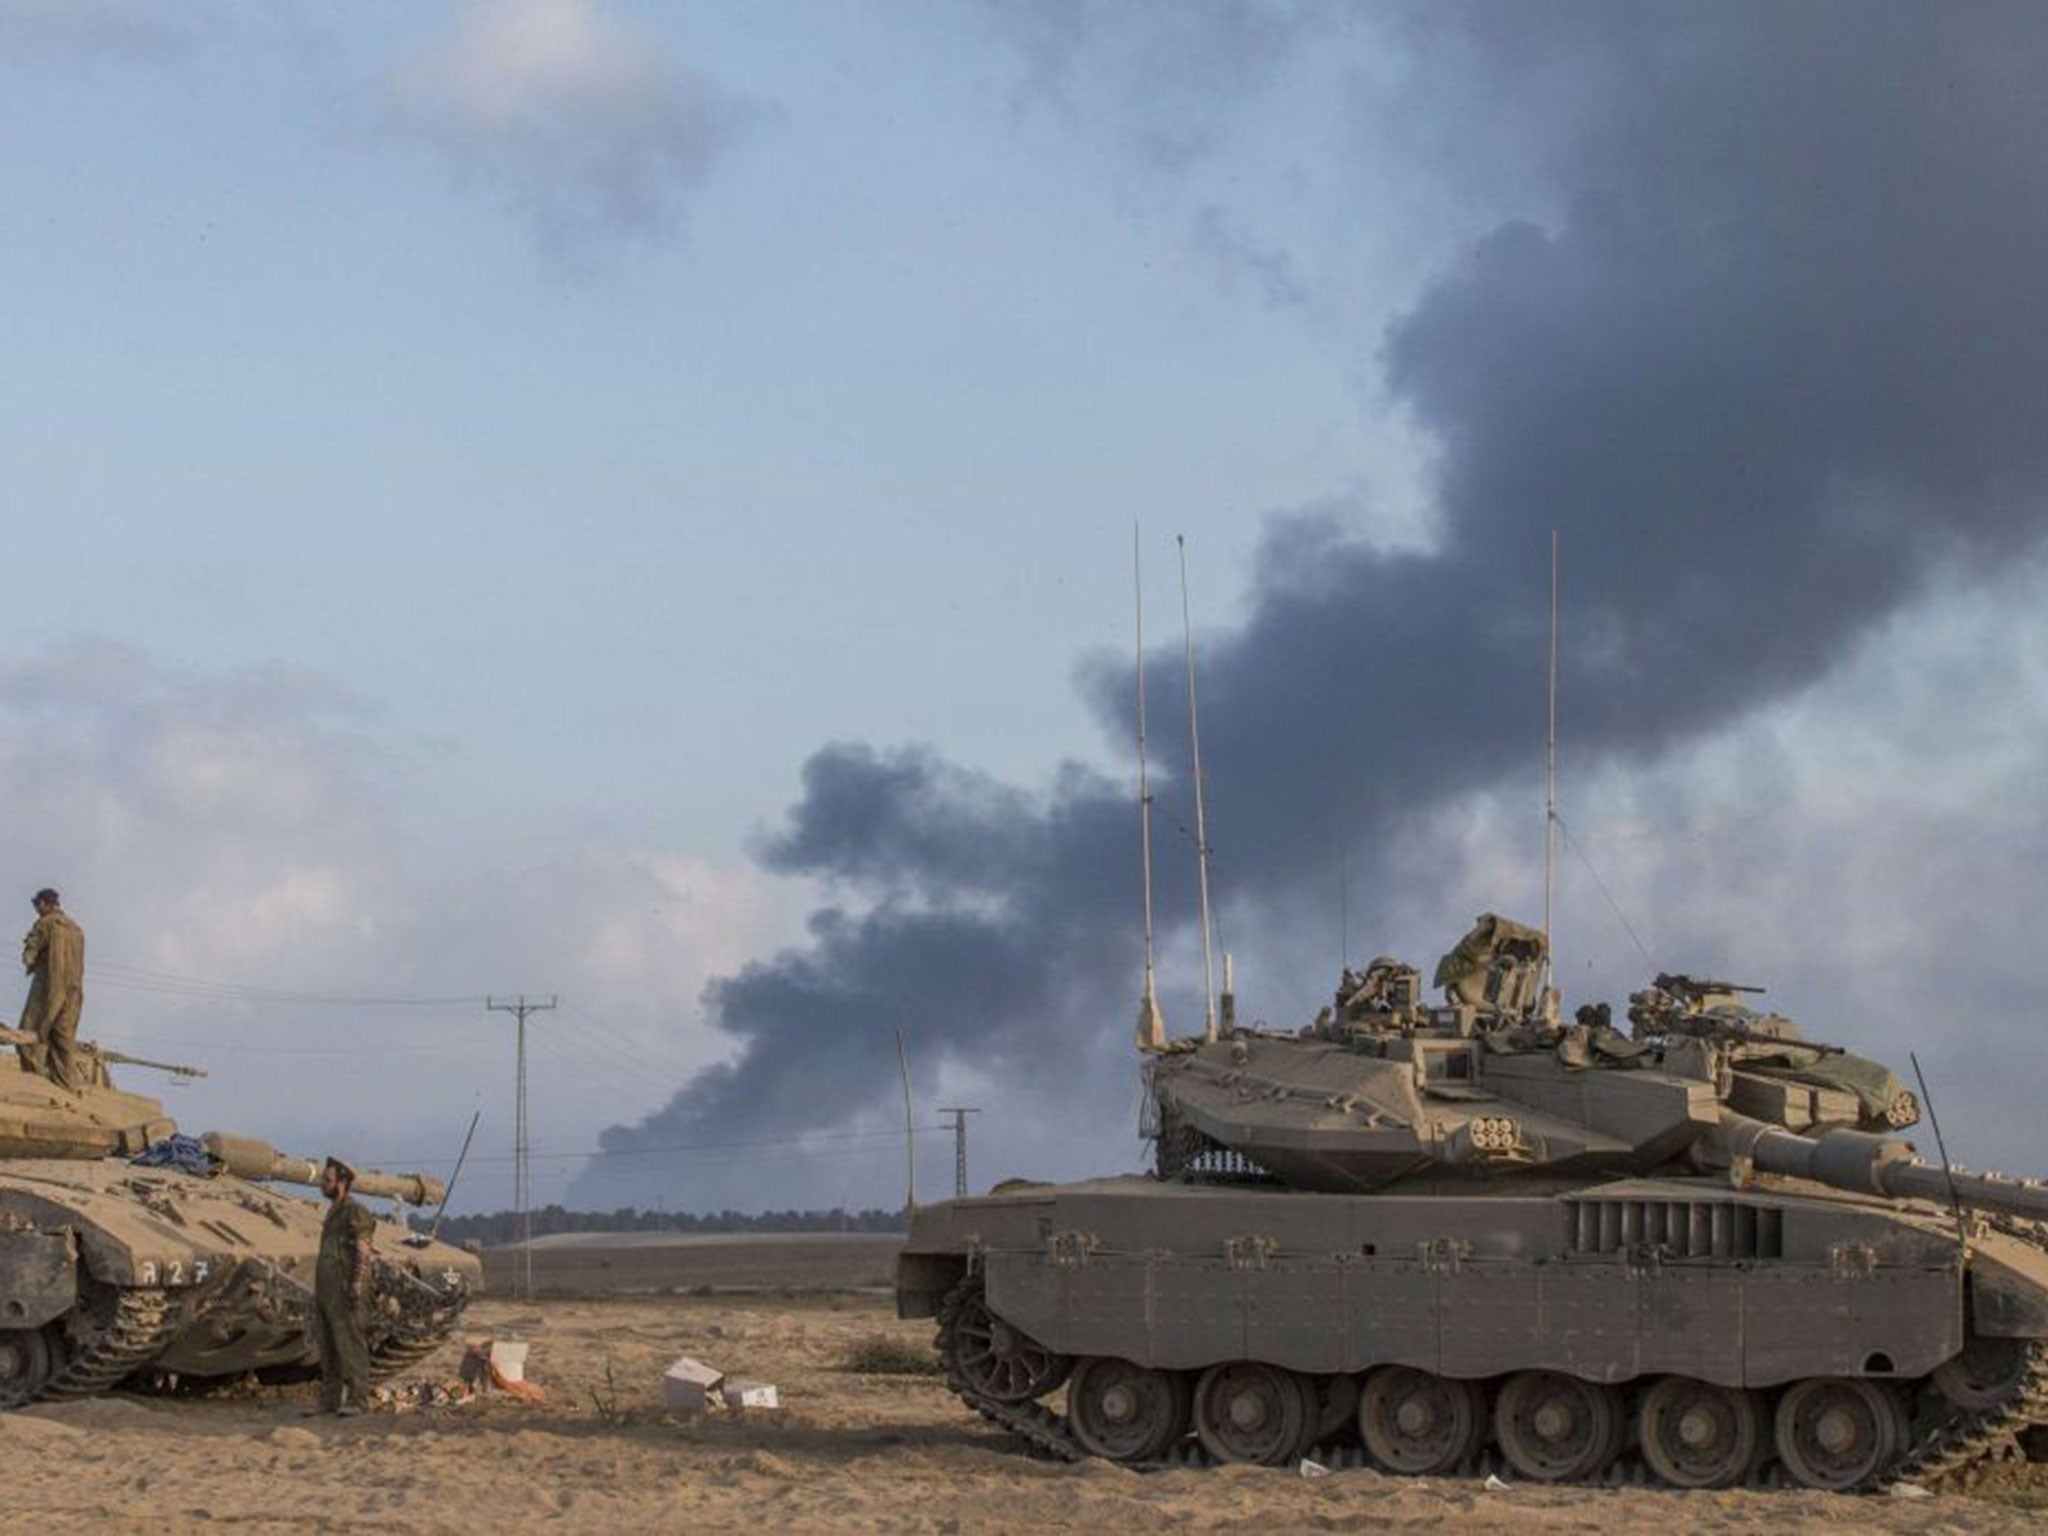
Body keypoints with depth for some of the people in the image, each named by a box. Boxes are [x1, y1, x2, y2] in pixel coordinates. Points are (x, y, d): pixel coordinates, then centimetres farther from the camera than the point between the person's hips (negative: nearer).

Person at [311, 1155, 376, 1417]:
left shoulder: (355, 1213, -8)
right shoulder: (332, 1214, 19)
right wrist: (317, 1295, 21)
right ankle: (330, 1402, 11)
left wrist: (356, 1288, -22)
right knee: (328, 1349, 8)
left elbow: (363, 1253, -14)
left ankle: (357, 1400, -9)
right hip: (325, 1292, 9)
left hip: (345, 1292, -9)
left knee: (350, 1346, -9)